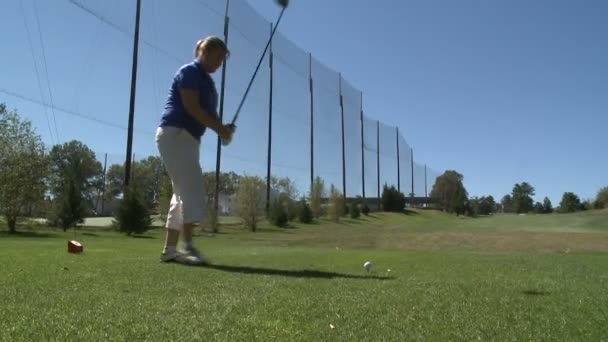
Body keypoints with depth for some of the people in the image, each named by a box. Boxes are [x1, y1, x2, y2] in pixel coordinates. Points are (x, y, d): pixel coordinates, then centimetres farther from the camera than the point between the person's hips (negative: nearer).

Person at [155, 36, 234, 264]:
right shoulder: (190, 71, -6)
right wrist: (220, 129, -17)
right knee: (192, 186, -19)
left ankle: (169, 249, 10)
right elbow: (191, 107, -18)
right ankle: (187, 245, -22)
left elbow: (209, 113, 17)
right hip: (174, 135, -10)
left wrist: (222, 128, -4)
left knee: (183, 192, 7)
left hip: (189, 139, 10)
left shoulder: (207, 80, 21)